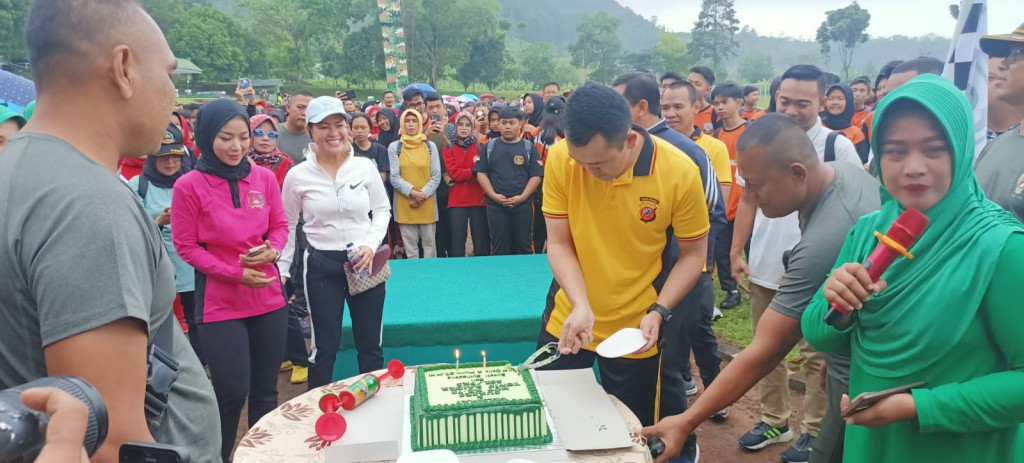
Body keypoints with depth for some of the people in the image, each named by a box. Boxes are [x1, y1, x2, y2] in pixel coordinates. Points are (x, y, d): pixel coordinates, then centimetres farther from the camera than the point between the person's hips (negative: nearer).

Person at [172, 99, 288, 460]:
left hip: (269, 298, 4)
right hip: (220, 303, -3)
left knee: (266, 390, 14)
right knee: (232, 394, 1)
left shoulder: (264, 178, 0)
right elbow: (186, 246, -7)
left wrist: (272, 250, -12)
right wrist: (235, 272, -16)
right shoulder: (188, 185, -10)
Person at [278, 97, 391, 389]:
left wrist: (371, 245, -10)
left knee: (370, 344, 14)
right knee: (325, 348, 9)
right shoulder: (298, 176, -6)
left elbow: (382, 210, 6)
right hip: (321, 265, -1)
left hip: (364, 263, 1)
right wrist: (281, 270, 2)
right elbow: (287, 226, 4)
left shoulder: (366, 167, -4)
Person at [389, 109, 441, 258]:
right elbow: (394, 177, -3)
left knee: (429, 242, 6)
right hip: (404, 203, -1)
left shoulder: (430, 146, 6)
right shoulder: (394, 147, 2)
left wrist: (423, 194, -11)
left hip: (427, 203, 1)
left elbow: (436, 176, 2)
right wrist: (412, 192, -15)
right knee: (410, 244, 5)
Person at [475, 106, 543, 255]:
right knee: (499, 247, 6)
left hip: (523, 205, 0)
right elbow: (481, 173, 3)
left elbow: (536, 175, -1)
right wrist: (494, 195, -9)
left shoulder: (528, 147, 3)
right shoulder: (489, 146, 6)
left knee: (523, 246, 6)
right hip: (495, 205, 1)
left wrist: (522, 197, -11)